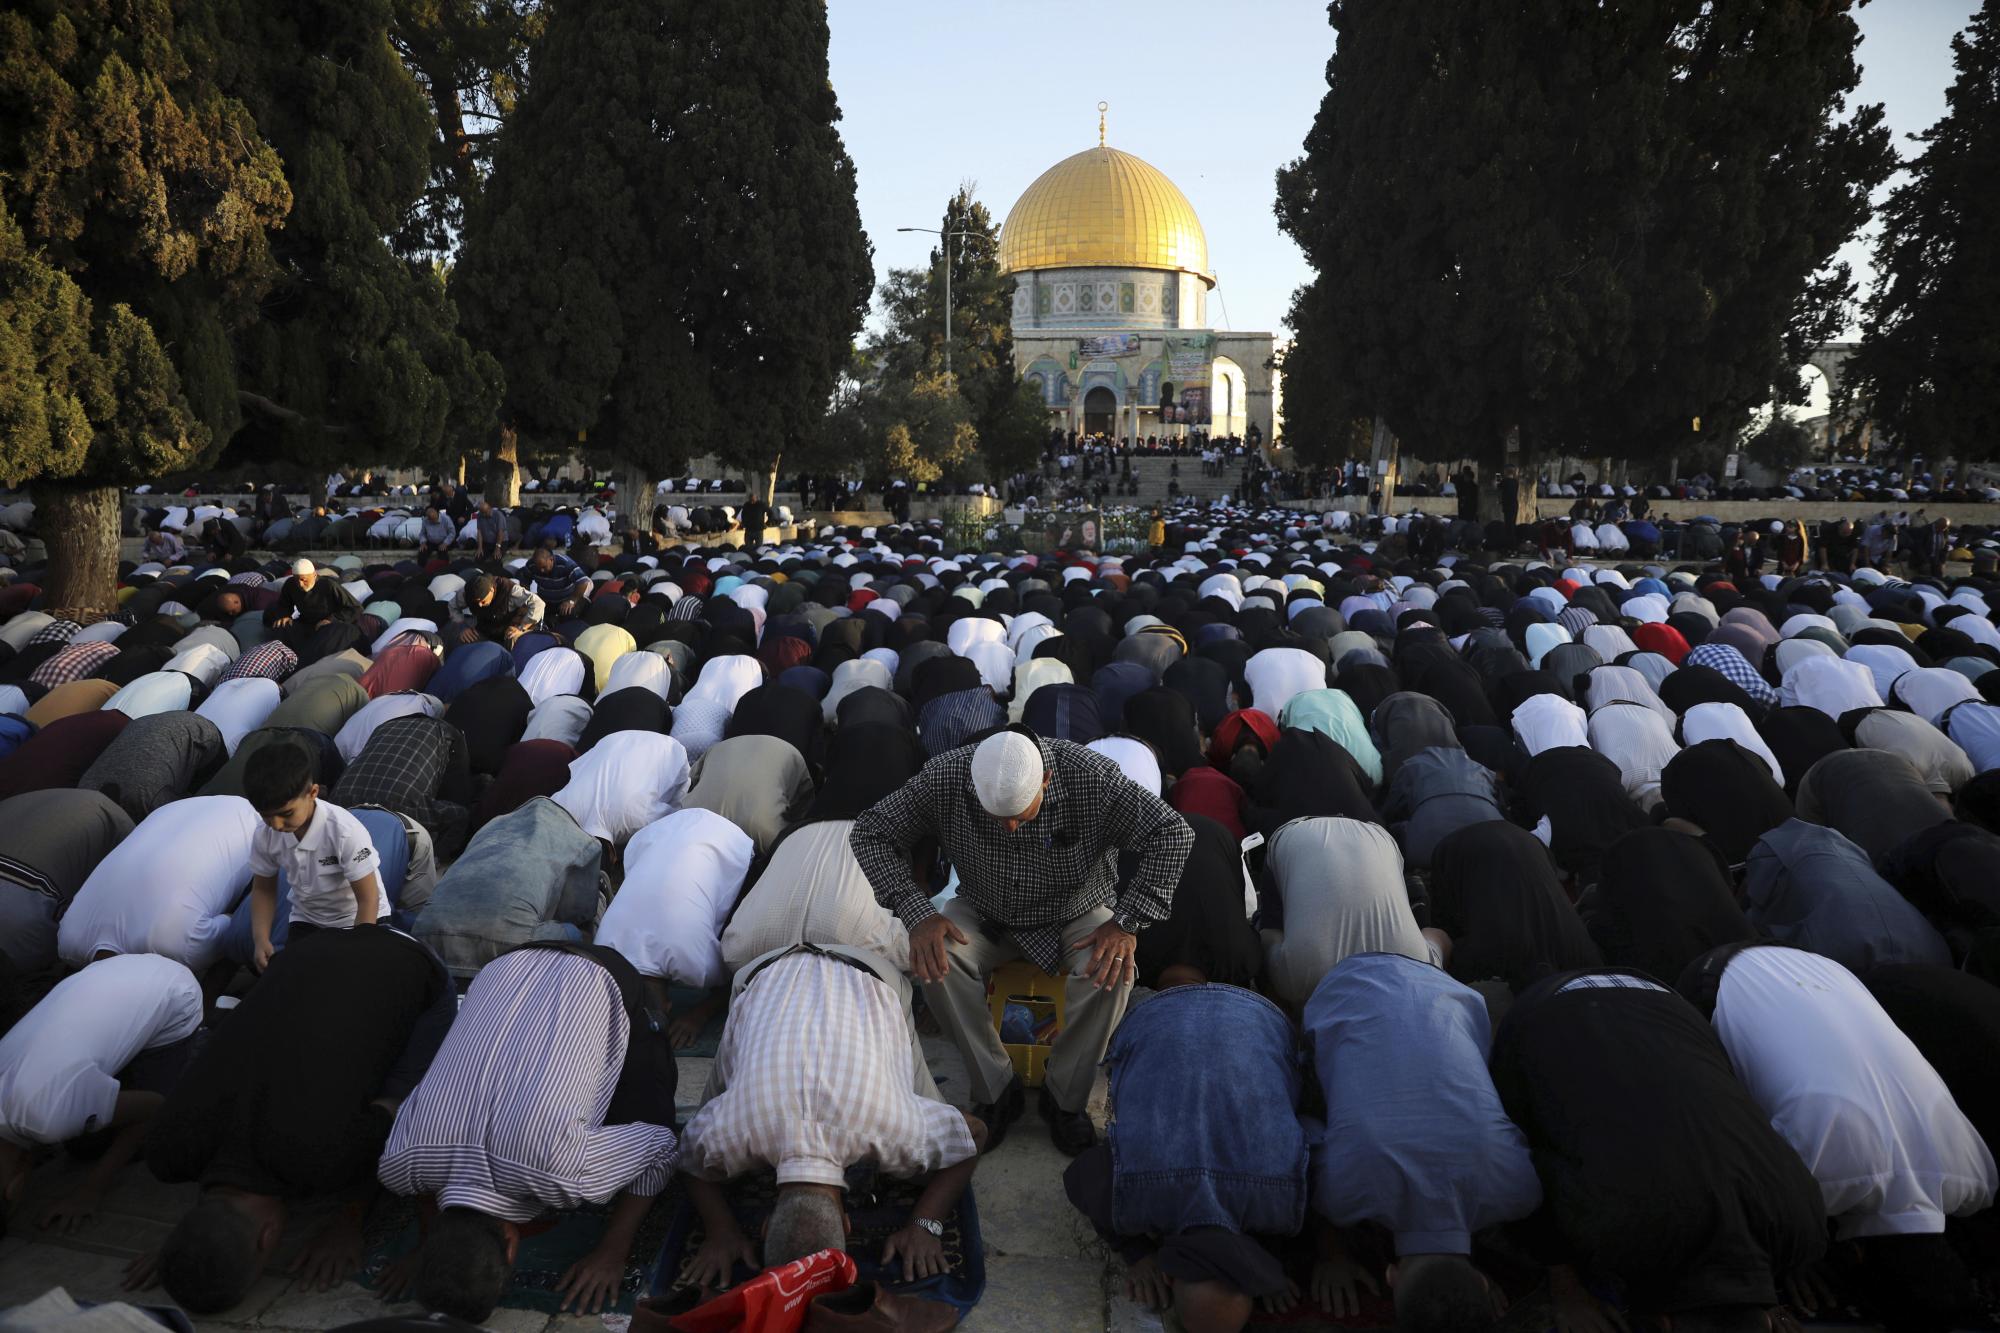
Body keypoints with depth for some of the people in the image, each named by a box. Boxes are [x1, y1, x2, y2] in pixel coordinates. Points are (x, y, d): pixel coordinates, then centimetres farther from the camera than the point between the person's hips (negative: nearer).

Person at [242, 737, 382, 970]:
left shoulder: (345, 832, -31)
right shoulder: (265, 834, -15)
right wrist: (261, 940, -14)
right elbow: (263, 889, 2)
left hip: (355, 918, -4)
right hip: (306, 920, 4)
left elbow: (368, 899, -23)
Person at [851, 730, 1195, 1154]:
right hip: (986, 915, 1)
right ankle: (997, 1091, -9)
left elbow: (1173, 833, -26)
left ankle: (1065, 1098, -7)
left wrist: (1127, 923, -31)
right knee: (934, 959, -29)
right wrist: (918, 913, -28)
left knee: (1112, 972, -32)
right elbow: (871, 832, -17)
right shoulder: (946, 777, -25)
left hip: (1078, 916, -1)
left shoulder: (1089, 776, -29)